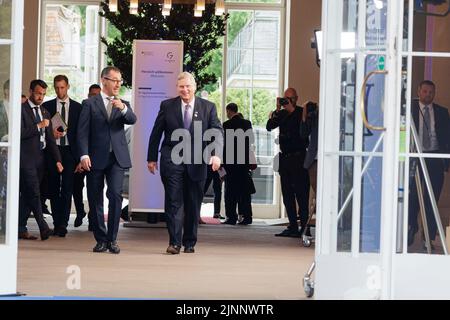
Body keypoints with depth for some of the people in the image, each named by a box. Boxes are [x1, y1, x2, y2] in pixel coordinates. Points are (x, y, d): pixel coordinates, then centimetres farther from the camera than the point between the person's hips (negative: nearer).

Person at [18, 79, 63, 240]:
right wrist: (38, 126, -14)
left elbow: (50, 139, 17)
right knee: (34, 193, -12)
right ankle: (43, 228, -16)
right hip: (26, 158, -7)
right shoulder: (22, 110, -5)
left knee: (27, 195, 8)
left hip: (39, 158, 7)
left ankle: (21, 229, 10)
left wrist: (57, 159, 10)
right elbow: (20, 133, -16)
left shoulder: (45, 112, 18)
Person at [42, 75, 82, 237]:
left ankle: (63, 224, -10)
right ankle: (57, 223, 12)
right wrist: (51, 133, -11)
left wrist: (80, 154, -1)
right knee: (53, 188, 5)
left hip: (69, 151, -2)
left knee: (67, 188, -8)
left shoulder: (77, 107, 6)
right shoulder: (47, 106, 8)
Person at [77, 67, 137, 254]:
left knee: (115, 195, -13)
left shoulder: (123, 104, 13)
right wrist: (84, 155, -12)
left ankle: (112, 239, -7)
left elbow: (132, 120, -7)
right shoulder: (90, 104, 5)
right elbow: (82, 132, -1)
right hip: (95, 158, -1)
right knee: (95, 200, 3)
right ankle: (101, 239, 13)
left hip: (117, 158, 1)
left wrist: (123, 109, -27)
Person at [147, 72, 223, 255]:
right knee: (174, 203, -6)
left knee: (193, 205, 7)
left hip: (196, 162, 1)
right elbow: (156, 133, 9)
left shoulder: (208, 107, 3)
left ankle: (189, 243, 18)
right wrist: (152, 158, 7)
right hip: (172, 161, -1)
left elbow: (217, 131, -5)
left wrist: (216, 154, -21)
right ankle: (174, 243, -4)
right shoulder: (167, 106, 4)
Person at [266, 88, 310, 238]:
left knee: (301, 194, -9)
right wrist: (277, 110, -7)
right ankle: (293, 227, 11)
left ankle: (304, 226, -9)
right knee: (287, 194, 7)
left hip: (298, 158, -6)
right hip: (284, 157, 6)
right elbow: (269, 127, 3)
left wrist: (292, 110, -15)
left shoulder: (302, 113, -2)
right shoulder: (281, 114, 14)